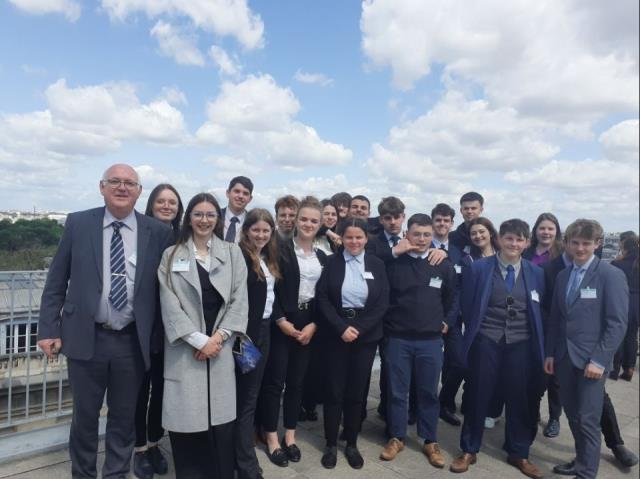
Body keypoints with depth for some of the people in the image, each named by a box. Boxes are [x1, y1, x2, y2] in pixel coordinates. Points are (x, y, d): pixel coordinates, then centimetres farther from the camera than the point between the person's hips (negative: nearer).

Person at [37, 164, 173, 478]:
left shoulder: (158, 232, -3)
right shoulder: (78, 223, 0)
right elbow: (56, 282, 3)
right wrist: (48, 329, -1)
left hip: (132, 341, 0)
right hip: (85, 338, 0)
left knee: (124, 417, 15)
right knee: (84, 415, 16)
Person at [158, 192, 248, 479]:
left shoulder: (232, 253, 8)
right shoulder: (171, 256, 4)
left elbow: (239, 300, 2)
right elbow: (170, 305, -3)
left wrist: (218, 337, -8)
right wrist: (198, 340, -10)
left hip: (221, 346, 1)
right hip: (185, 348, -1)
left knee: (220, 420, 3)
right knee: (186, 420, 0)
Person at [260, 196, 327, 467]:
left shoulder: (323, 257, 10)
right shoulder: (281, 249, -4)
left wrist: (313, 325, -4)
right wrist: (281, 321, -14)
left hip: (308, 326, 4)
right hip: (281, 324, -4)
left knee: (297, 382, 12)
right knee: (274, 382, 2)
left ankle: (290, 436, 25)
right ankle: (272, 438, 16)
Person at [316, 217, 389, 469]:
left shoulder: (377, 265, 3)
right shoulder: (331, 263, 0)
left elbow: (382, 303, -2)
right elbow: (322, 299, -5)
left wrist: (359, 329, -12)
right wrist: (341, 327, -15)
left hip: (366, 335, 1)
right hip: (336, 334, -1)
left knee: (357, 391, 8)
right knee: (334, 390, 4)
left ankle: (352, 444, 25)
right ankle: (331, 444, 20)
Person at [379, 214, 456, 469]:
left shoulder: (444, 265, -1)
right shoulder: (393, 263, -6)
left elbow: (451, 298, 14)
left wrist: (444, 321, 14)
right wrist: (388, 323, 5)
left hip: (430, 340, 1)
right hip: (397, 338, -1)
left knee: (428, 392, 12)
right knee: (396, 391, 9)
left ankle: (430, 441, 27)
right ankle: (397, 438, 27)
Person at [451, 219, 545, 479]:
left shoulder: (536, 273, 4)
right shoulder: (478, 268, -3)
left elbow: (540, 312, 9)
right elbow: (467, 306, 1)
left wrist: (539, 346, 6)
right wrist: (473, 333, 1)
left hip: (521, 344, 2)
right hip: (486, 342, -2)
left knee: (519, 399, 11)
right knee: (477, 397, 8)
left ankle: (519, 454, 31)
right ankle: (469, 450, 25)